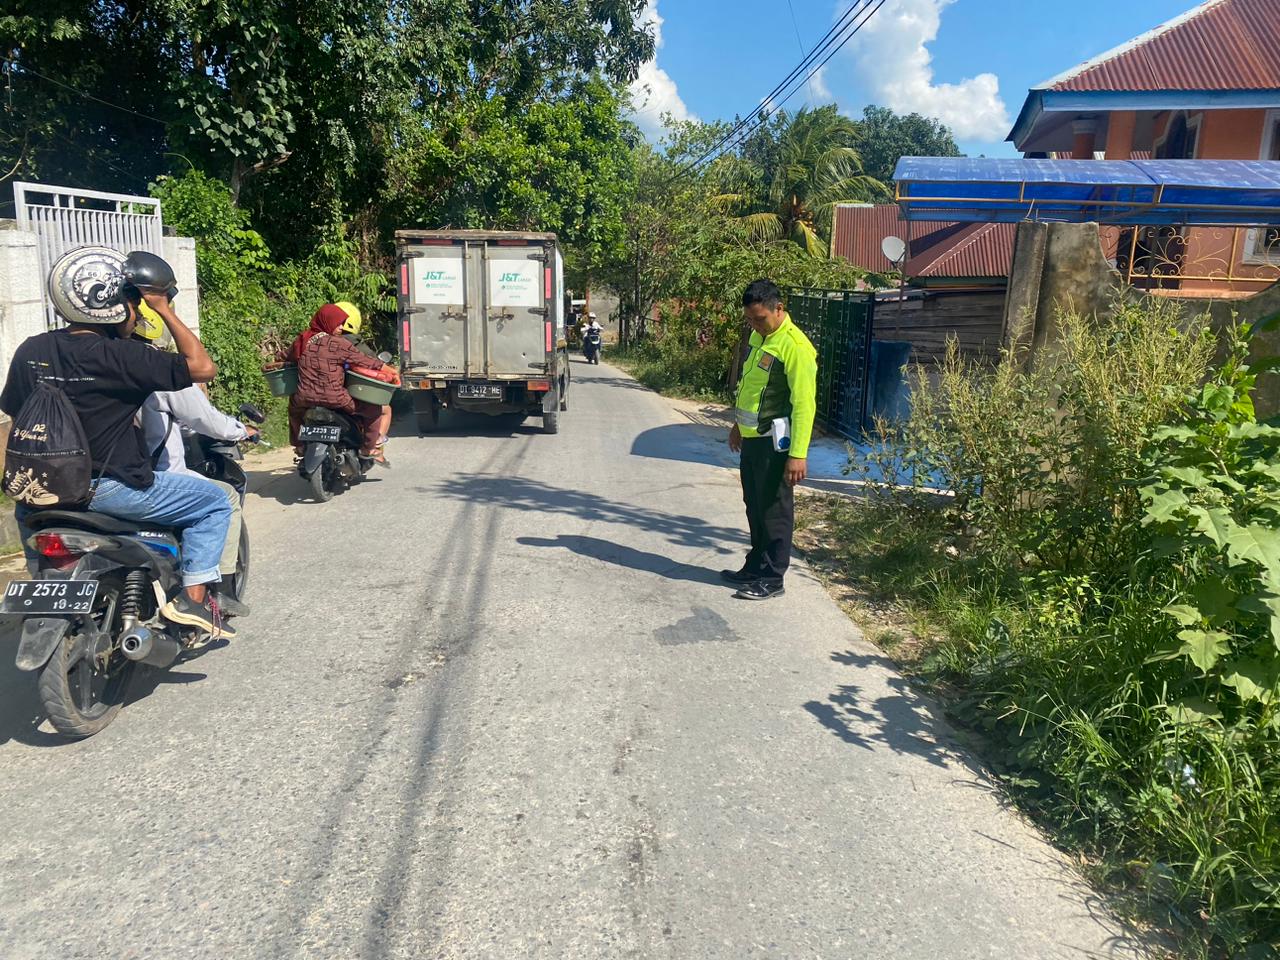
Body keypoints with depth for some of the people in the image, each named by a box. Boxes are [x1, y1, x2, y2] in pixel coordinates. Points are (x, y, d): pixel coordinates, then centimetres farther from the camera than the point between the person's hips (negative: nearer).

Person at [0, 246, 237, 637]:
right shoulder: (121, 356, -20)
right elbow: (203, 367, -19)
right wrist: (165, 310, -12)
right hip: (112, 488, -7)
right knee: (215, 502, 6)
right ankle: (193, 598, -3)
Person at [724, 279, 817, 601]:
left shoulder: (794, 346, -19)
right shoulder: (758, 336, 10)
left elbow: (804, 404, -21)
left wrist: (798, 454, -24)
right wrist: (739, 424, 26)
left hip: (774, 442, -9)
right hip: (751, 438, 9)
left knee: (775, 510, 1)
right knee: (754, 507, 17)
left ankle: (772, 579, 11)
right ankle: (755, 567, 31)